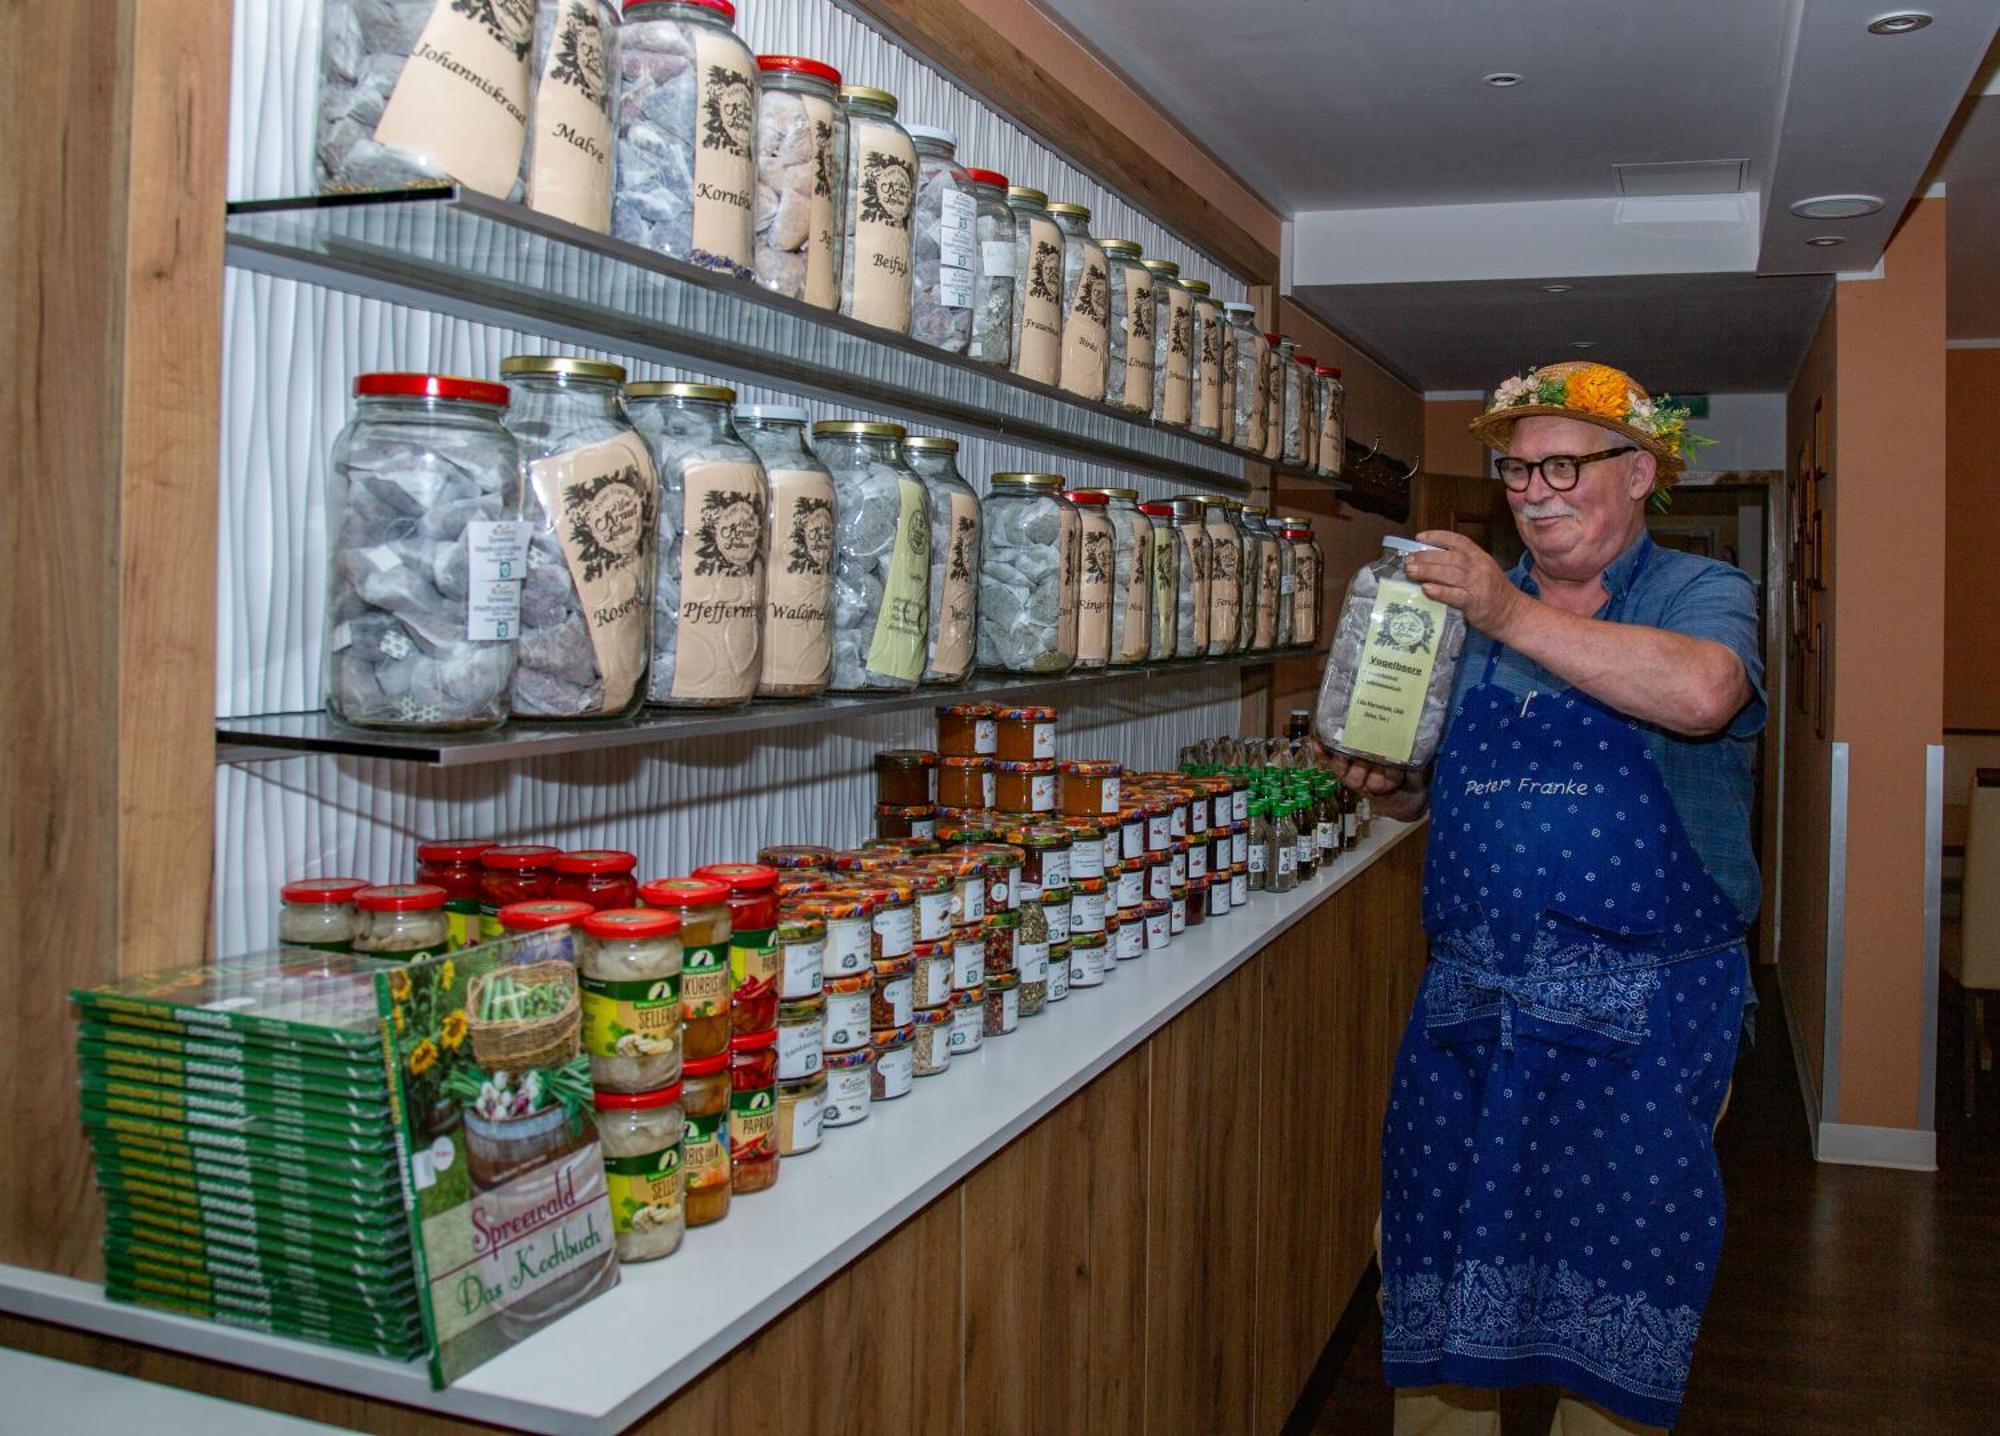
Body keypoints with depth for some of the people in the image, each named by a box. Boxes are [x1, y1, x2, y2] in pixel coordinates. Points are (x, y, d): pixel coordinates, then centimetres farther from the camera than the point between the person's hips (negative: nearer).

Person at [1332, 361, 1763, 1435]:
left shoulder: (1702, 595, 0)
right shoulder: (1464, 605, 13)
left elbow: (1700, 693, -25)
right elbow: (1429, 782, 19)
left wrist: (1516, 617, -25)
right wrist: (1387, 786, -4)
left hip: (1642, 1012, -4)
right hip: (1470, 996, 4)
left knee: (1616, 1269, 4)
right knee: (1443, 1258, 11)